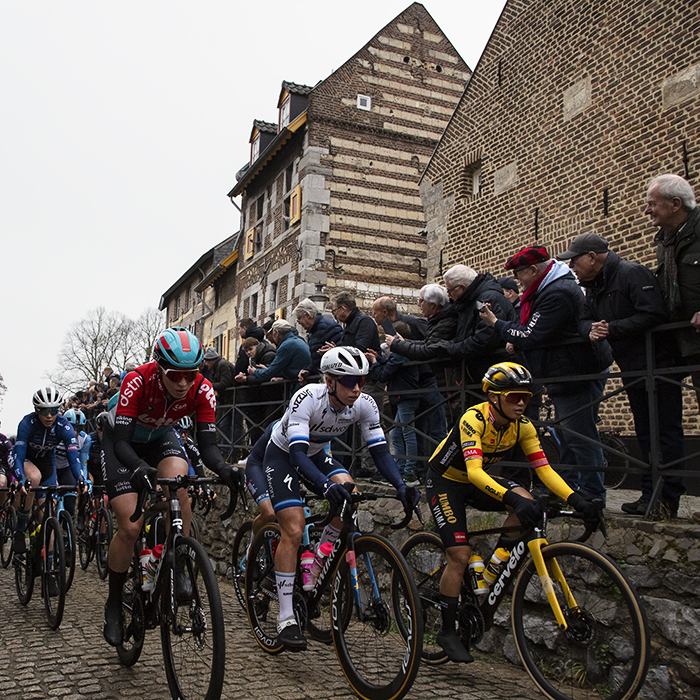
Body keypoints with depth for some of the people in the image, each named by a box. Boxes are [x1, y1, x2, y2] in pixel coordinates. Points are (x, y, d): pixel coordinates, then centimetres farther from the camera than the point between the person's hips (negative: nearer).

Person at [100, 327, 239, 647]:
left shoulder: (202, 390, -28)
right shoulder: (138, 382, -36)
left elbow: (207, 444, -27)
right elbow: (121, 441, -36)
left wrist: (223, 468, -48)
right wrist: (139, 467, -57)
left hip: (160, 438, 2)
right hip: (121, 441, -2)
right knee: (131, 526, -12)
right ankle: (114, 602, 11)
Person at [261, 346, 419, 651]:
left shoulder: (365, 405, -21)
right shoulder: (307, 399, -35)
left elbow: (379, 449, -20)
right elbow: (297, 452, -42)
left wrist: (400, 485, -36)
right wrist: (325, 484, -58)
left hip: (316, 453, 5)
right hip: (283, 454, -5)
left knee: (349, 492, -23)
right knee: (293, 531, -16)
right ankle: (286, 618, -6)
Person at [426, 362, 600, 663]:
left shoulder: (523, 426, -13)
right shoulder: (474, 419, -31)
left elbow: (544, 469, -16)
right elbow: (474, 471, -42)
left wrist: (576, 500, -31)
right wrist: (511, 498, -56)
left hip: (476, 480, 6)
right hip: (445, 482, -6)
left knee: (526, 502, -21)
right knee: (460, 555, -12)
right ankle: (447, 631, 6)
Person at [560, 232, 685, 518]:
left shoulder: (632, 273, -15)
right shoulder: (594, 286, 12)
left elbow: (655, 314, -25)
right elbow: (583, 318, 9)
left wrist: (612, 328, -25)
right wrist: (591, 330, -15)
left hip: (659, 365, -9)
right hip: (632, 370, 9)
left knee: (667, 431, -5)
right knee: (645, 432, 10)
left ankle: (668, 497, -2)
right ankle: (650, 493, 16)